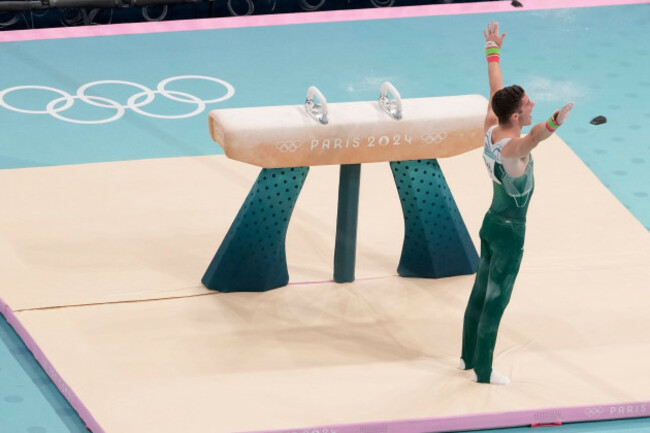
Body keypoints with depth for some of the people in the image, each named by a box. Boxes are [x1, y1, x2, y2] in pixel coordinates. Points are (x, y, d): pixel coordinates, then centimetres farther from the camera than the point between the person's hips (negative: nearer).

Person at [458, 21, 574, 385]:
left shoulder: (491, 129, -6)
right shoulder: (514, 148, -30)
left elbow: (496, 88, 10)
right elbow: (534, 137, -56)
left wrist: (493, 50, 24)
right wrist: (553, 124, -78)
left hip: (491, 222, 9)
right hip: (510, 231, -9)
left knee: (481, 291, 20)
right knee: (497, 300, 2)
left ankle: (469, 357, 33)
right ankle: (484, 372, 11)